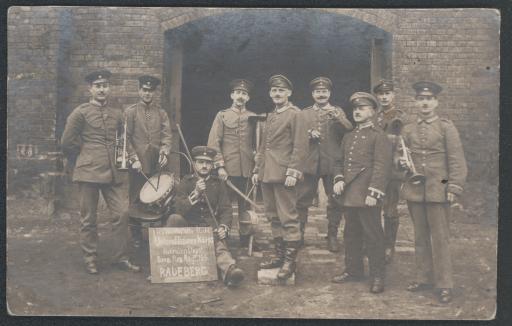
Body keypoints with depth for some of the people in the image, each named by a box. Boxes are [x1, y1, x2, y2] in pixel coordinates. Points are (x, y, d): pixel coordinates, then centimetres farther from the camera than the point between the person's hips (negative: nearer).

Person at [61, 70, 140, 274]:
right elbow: (67, 142, 0)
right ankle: (90, 260, 15)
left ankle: (121, 258, 12)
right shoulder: (81, 112, -2)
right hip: (88, 172, -4)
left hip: (111, 172, 4)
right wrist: (84, 156, 7)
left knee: (121, 215, 0)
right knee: (88, 219, 3)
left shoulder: (117, 114, 12)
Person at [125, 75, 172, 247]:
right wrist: (134, 159, -12)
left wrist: (164, 153, -16)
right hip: (138, 165, -2)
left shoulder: (161, 113, 12)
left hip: (157, 165, 2)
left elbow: (167, 136, 3)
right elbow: (126, 138, -2)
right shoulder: (130, 112, 4)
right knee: (136, 201, 2)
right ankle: (136, 238, 12)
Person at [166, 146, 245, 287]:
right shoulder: (186, 182, 9)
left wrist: (223, 227, -16)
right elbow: (178, 208, -5)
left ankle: (230, 269, -63)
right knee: (174, 219, -30)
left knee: (219, 245, -34)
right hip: (188, 227, 1)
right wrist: (195, 193, -19)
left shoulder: (218, 184, 12)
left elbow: (226, 209, 5)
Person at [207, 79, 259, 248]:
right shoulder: (222, 116, 4)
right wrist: (220, 166, -10)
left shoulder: (253, 117, 9)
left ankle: (245, 237, 17)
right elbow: (213, 143, -2)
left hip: (247, 169, 2)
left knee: (245, 204, 7)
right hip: (227, 169, -2)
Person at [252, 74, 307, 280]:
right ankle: (280, 255, 20)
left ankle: (290, 260, 0)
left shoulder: (295, 114, -5)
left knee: (288, 217, -5)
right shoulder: (270, 116, 19)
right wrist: (257, 170, 16)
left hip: (283, 173, -8)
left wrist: (292, 172, -17)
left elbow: (299, 145, -11)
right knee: (273, 217, 12)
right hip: (267, 174, 8)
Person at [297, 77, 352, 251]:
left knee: (335, 202, 3)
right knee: (302, 201, 2)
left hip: (332, 164, 0)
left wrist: (337, 117, -23)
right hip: (309, 164, 0)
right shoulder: (304, 114, 12)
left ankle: (332, 236, 14)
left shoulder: (338, 111, 10)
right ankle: (298, 235, 14)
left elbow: (350, 131, -7)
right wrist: (309, 133, -15)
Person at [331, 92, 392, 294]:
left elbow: (382, 166, -12)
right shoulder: (348, 137, 18)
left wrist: (374, 193, -18)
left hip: (367, 196, -7)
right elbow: (339, 161, 21)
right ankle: (353, 270, 26)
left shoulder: (379, 136, -5)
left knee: (372, 236, -1)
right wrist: (338, 179, 2)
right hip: (349, 196, 7)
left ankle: (377, 276, 7)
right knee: (351, 234, 14)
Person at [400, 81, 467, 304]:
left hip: (438, 191, -4)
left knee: (440, 238, -1)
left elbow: (456, 160, -4)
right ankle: (424, 278, 22)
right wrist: (401, 162, -6)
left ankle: (443, 284, 6)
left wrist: (454, 188, -11)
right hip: (414, 190, 4)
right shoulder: (408, 130, 10)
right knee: (420, 237, 11)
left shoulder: (446, 127, -1)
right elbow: (402, 157, 18)